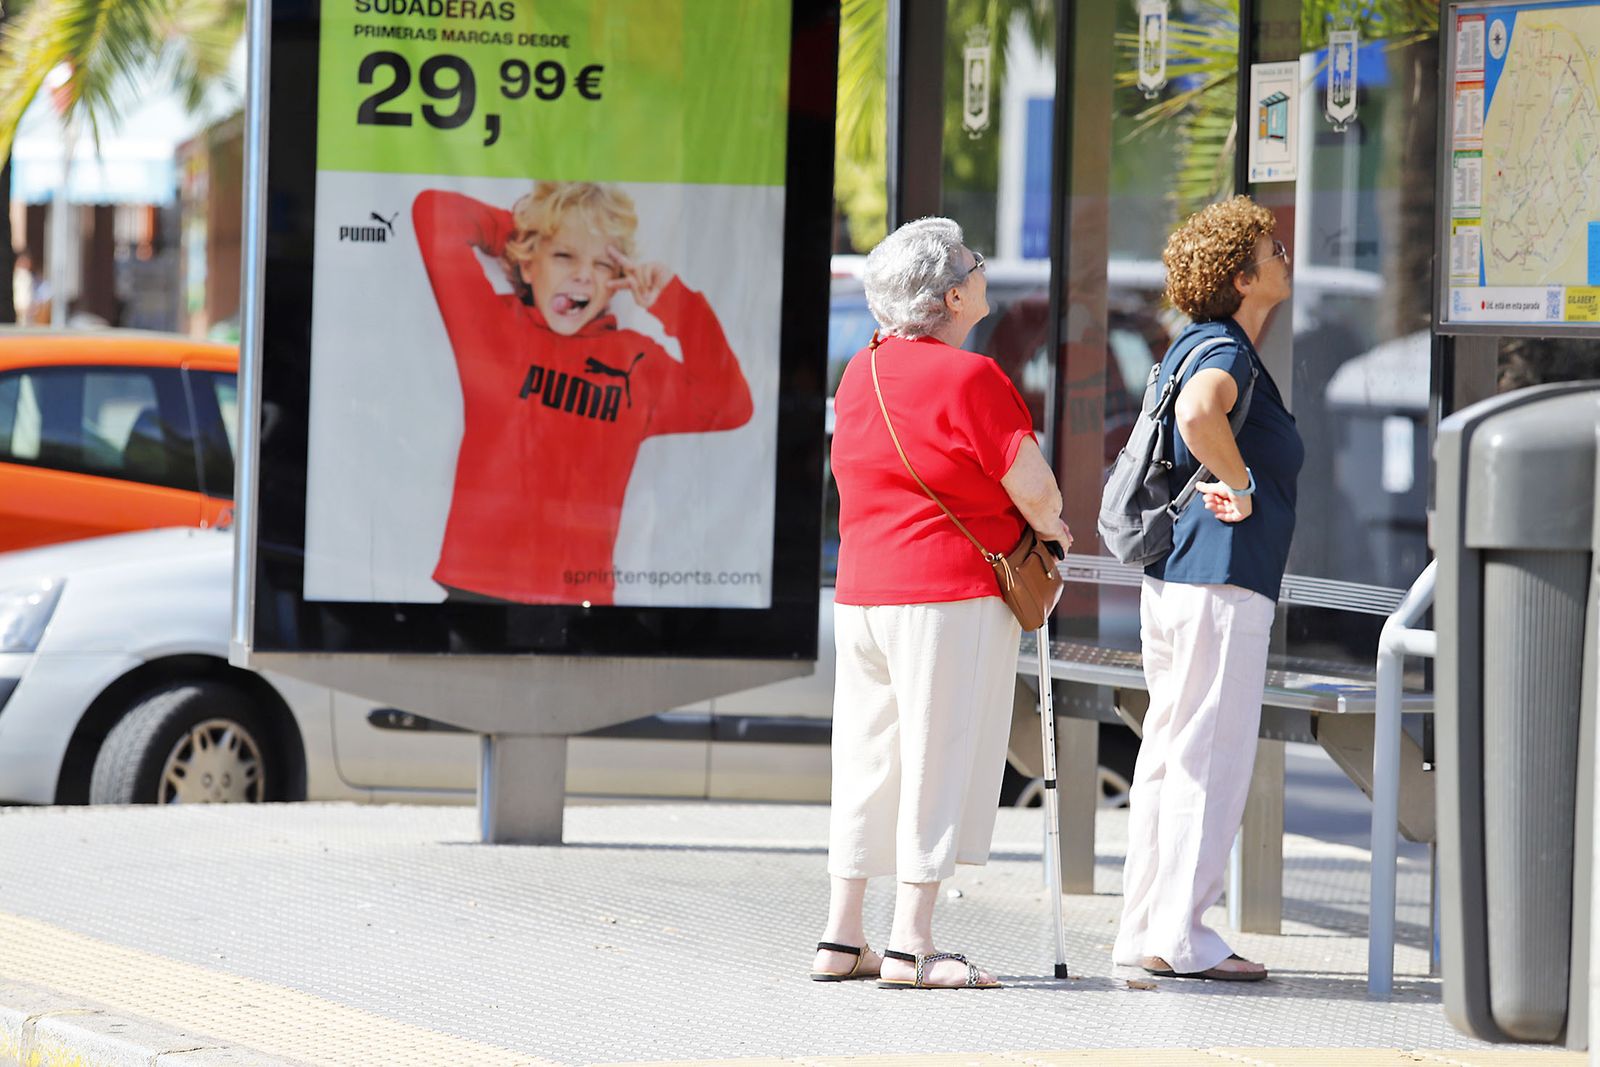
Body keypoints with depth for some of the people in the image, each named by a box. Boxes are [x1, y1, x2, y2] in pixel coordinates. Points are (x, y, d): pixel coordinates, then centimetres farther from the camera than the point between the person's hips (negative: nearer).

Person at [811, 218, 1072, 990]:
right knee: (939, 761, -3)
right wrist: (1048, 526, 9)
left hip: (861, 589, 7)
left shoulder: (860, 373, 10)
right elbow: (1033, 488, -15)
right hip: (952, 592, -7)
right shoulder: (968, 378, -14)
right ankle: (911, 947, -4)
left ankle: (841, 938, 15)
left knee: (868, 760, 13)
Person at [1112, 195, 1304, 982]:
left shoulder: (1195, 346, 15)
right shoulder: (1227, 353, -15)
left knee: (1169, 753, 13)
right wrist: (1240, 484, -24)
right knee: (1211, 759, -6)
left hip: (1172, 580, 10)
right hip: (1221, 582, -10)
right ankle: (1180, 938, -5)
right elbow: (1198, 412, -37)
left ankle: (1145, 928, 17)